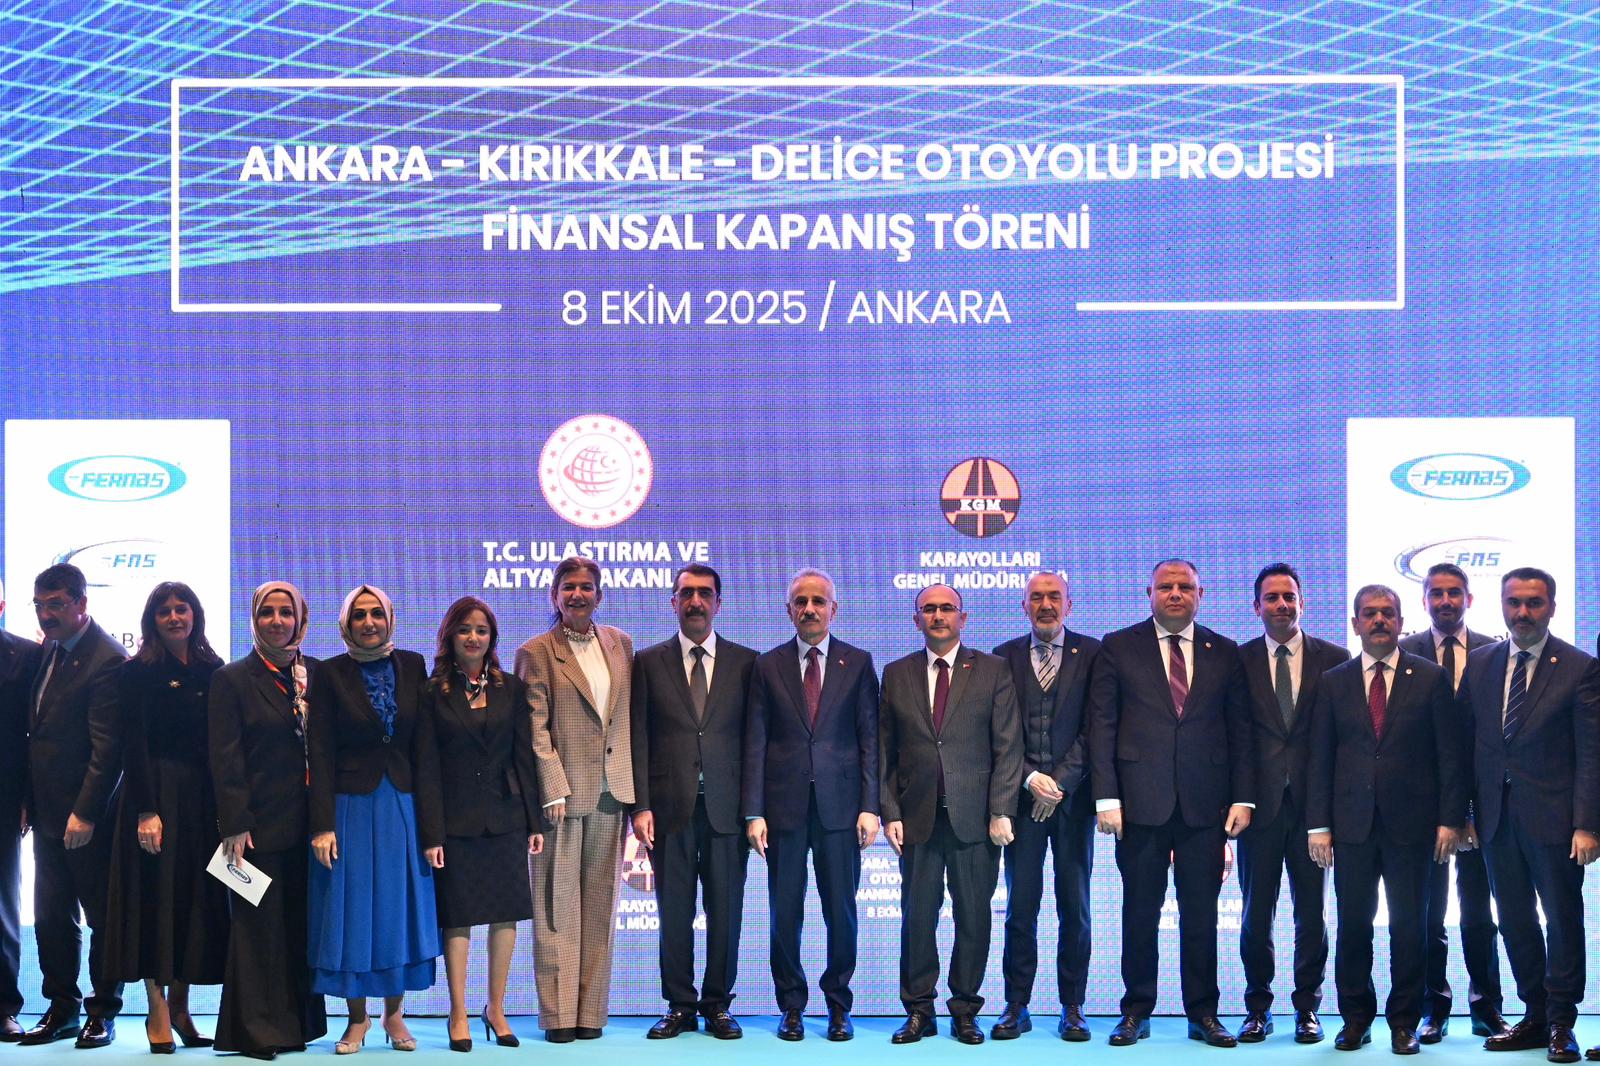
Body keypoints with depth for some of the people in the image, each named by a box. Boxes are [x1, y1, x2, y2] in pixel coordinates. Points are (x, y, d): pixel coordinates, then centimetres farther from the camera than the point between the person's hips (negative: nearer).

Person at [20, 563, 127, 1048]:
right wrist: (30, 800, 11)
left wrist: (85, 814, -20)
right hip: (48, 811, 8)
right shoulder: (49, 649, 11)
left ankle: (103, 1013, 14)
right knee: (51, 916, 11)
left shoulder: (106, 662, -16)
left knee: (102, 916, 4)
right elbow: (39, 729, 16)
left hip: (88, 816, -8)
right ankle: (61, 1009, 21)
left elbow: (107, 748, -18)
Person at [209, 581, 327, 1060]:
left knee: (301, 924, 8)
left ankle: (298, 1024, 17)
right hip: (259, 822, -4)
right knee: (257, 923, 0)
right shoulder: (232, 679, -1)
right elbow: (225, 758, -5)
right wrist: (234, 825, -12)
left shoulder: (316, 674, 10)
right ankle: (256, 1030, 7)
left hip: (307, 822, 4)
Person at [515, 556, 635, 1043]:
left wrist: (634, 785, 6)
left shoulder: (620, 644, 12)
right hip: (562, 792, -4)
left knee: (600, 903, 7)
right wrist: (555, 790, -14)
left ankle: (591, 1011, 13)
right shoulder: (536, 652, -2)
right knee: (559, 903, 1)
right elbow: (536, 730, -7)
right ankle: (558, 1013, 5)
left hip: (611, 792, 4)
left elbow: (631, 717, 13)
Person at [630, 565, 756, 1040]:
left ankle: (717, 1005, 14)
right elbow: (639, 739, 4)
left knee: (725, 912, 3)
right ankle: (680, 1006, 13)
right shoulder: (649, 662, 8)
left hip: (726, 806, 0)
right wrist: (641, 806, -5)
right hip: (670, 806, 0)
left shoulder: (745, 662, 8)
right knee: (673, 912, 4)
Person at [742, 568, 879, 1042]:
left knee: (841, 910, 3)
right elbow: (755, 742, 3)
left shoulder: (858, 663, 6)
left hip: (840, 805, 0)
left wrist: (870, 806, -4)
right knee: (784, 912, 3)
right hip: (784, 805, 0)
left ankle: (838, 1005, 16)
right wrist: (753, 811, -3)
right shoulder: (768, 665, 7)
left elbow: (870, 738, 4)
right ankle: (791, 1006, 15)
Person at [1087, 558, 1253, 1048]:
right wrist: (1106, 797, -7)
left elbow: (1240, 729, 8)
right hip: (1141, 803, -1)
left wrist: (1242, 797, 0)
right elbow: (1101, 726, 1)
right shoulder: (1118, 648, 4)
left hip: (1205, 804, 1)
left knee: (1201, 912, 5)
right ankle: (1136, 1012, 13)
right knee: (1140, 911, 5)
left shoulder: (1225, 653, 9)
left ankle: (1203, 1013, 14)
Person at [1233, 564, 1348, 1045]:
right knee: (1256, 912, 6)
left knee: (1312, 912, 6)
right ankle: (1257, 1007, 16)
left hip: (1312, 802, 0)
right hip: (1259, 802, 0)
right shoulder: (1239, 660, 4)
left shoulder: (1335, 659, 4)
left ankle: (1308, 1009, 16)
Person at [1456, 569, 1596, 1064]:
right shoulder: (1479, 663, 8)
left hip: (1553, 819, -4)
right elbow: (1462, 739, 9)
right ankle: (1535, 1016, 21)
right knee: (1515, 921, 10)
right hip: (1497, 819, 4)